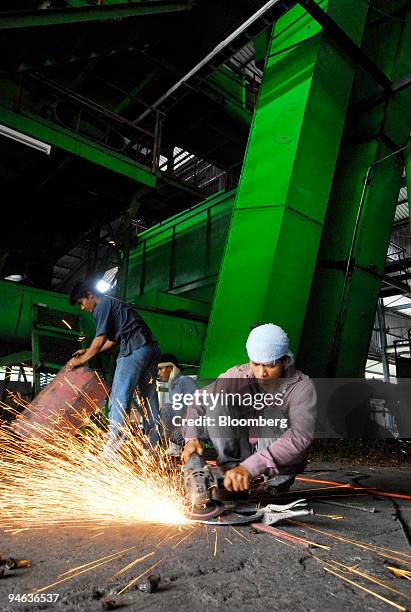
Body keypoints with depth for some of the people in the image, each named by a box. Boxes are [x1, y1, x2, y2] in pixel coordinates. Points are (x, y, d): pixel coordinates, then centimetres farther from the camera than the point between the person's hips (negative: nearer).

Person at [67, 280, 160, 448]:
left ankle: (113, 446, -14)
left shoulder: (103, 305, -1)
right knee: (149, 399, 11)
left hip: (135, 349, -10)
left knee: (119, 397, -10)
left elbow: (100, 340, -5)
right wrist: (87, 351, 32)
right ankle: (154, 446, 15)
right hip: (151, 348, 10)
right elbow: (111, 341, 31)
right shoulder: (113, 304, 29)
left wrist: (81, 360, 6)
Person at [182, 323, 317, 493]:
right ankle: (231, 468, -18)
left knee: (273, 412, -32)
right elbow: (200, 403, -4)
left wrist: (250, 467, -48)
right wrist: (192, 438, -23)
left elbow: (301, 436, -37)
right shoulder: (238, 375, -11)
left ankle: (274, 485, -21)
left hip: (281, 465, -3)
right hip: (242, 453, 3)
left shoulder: (302, 387, -21)